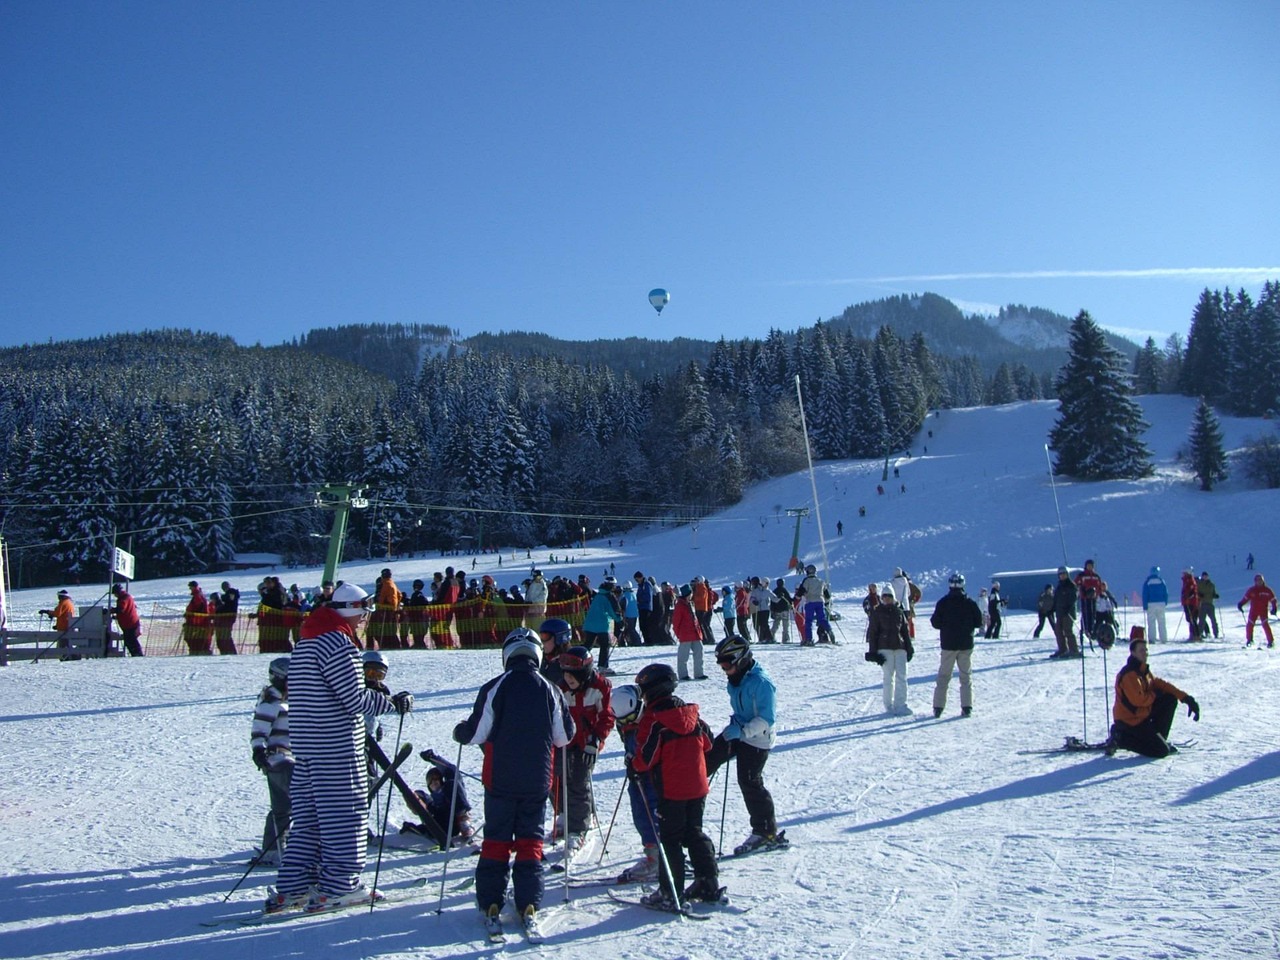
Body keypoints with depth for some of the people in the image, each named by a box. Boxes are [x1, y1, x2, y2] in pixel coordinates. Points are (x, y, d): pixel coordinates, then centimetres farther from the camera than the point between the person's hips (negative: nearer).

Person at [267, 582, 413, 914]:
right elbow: (356, 699, -18)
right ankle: (338, 886, 5)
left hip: (305, 745, 9)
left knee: (308, 817, 13)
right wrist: (394, 703, -6)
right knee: (345, 814, 0)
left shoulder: (306, 642, 14)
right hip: (337, 747, -9)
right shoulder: (338, 643, -16)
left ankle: (292, 887, 14)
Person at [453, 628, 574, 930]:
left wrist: (460, 731, 15)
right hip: (538, 781, 1)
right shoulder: (549, 690, -2)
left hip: (500, 780, -1)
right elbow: (565, 736, 4)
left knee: (496, 840, 9)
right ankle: (529, 905, 5)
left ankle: (491, 904, 8)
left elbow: (477, 733, -6)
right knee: (531, 841, 9)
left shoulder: (494, 688, -10)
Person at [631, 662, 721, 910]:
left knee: (670, 839, 2)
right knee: (694, 834, 18)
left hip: (671, 790, -6)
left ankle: (670, 894, 3)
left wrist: (633, 764, 4)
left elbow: (646, 758, -16)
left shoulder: (653, 719, -13)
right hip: (698, 787, 7)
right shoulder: (692, 713, 8)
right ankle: (709, 884, 19)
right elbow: (707, 744, 15)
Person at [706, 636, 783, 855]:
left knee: (750, 783, -4)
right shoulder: (736, 680, 5)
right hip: (737, 732, 9)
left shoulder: (762, 683, -23)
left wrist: (743, 730, -31)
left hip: (756, 740, -9)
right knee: (709, 757, 8)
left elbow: (767, 719, -25)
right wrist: (735, 723, 11)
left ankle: (766, 832, 9)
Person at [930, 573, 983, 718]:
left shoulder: (943, 603, -6)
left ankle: (938, 707, 3)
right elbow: (979, 622, -1)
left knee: (943, 676, 7)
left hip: (948, 645, 0)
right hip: (966, 645, 0)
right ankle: (967, 707, 2)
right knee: (966, 676, 9)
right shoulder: (970, 603, -4)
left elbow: (935, 623, -5)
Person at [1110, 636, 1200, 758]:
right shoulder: (1129, 674, -22)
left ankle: (1159, 739, 11)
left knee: (1170, 700, 6)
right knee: (1162, 751, -13)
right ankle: (1121, 738, -4)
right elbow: (1138, 699, -27)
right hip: (1129, 721, -9)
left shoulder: (1144, 671, 10)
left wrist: (1185, 698, 1)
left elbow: (1161, 684, 11)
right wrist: (1155, 695, -8)